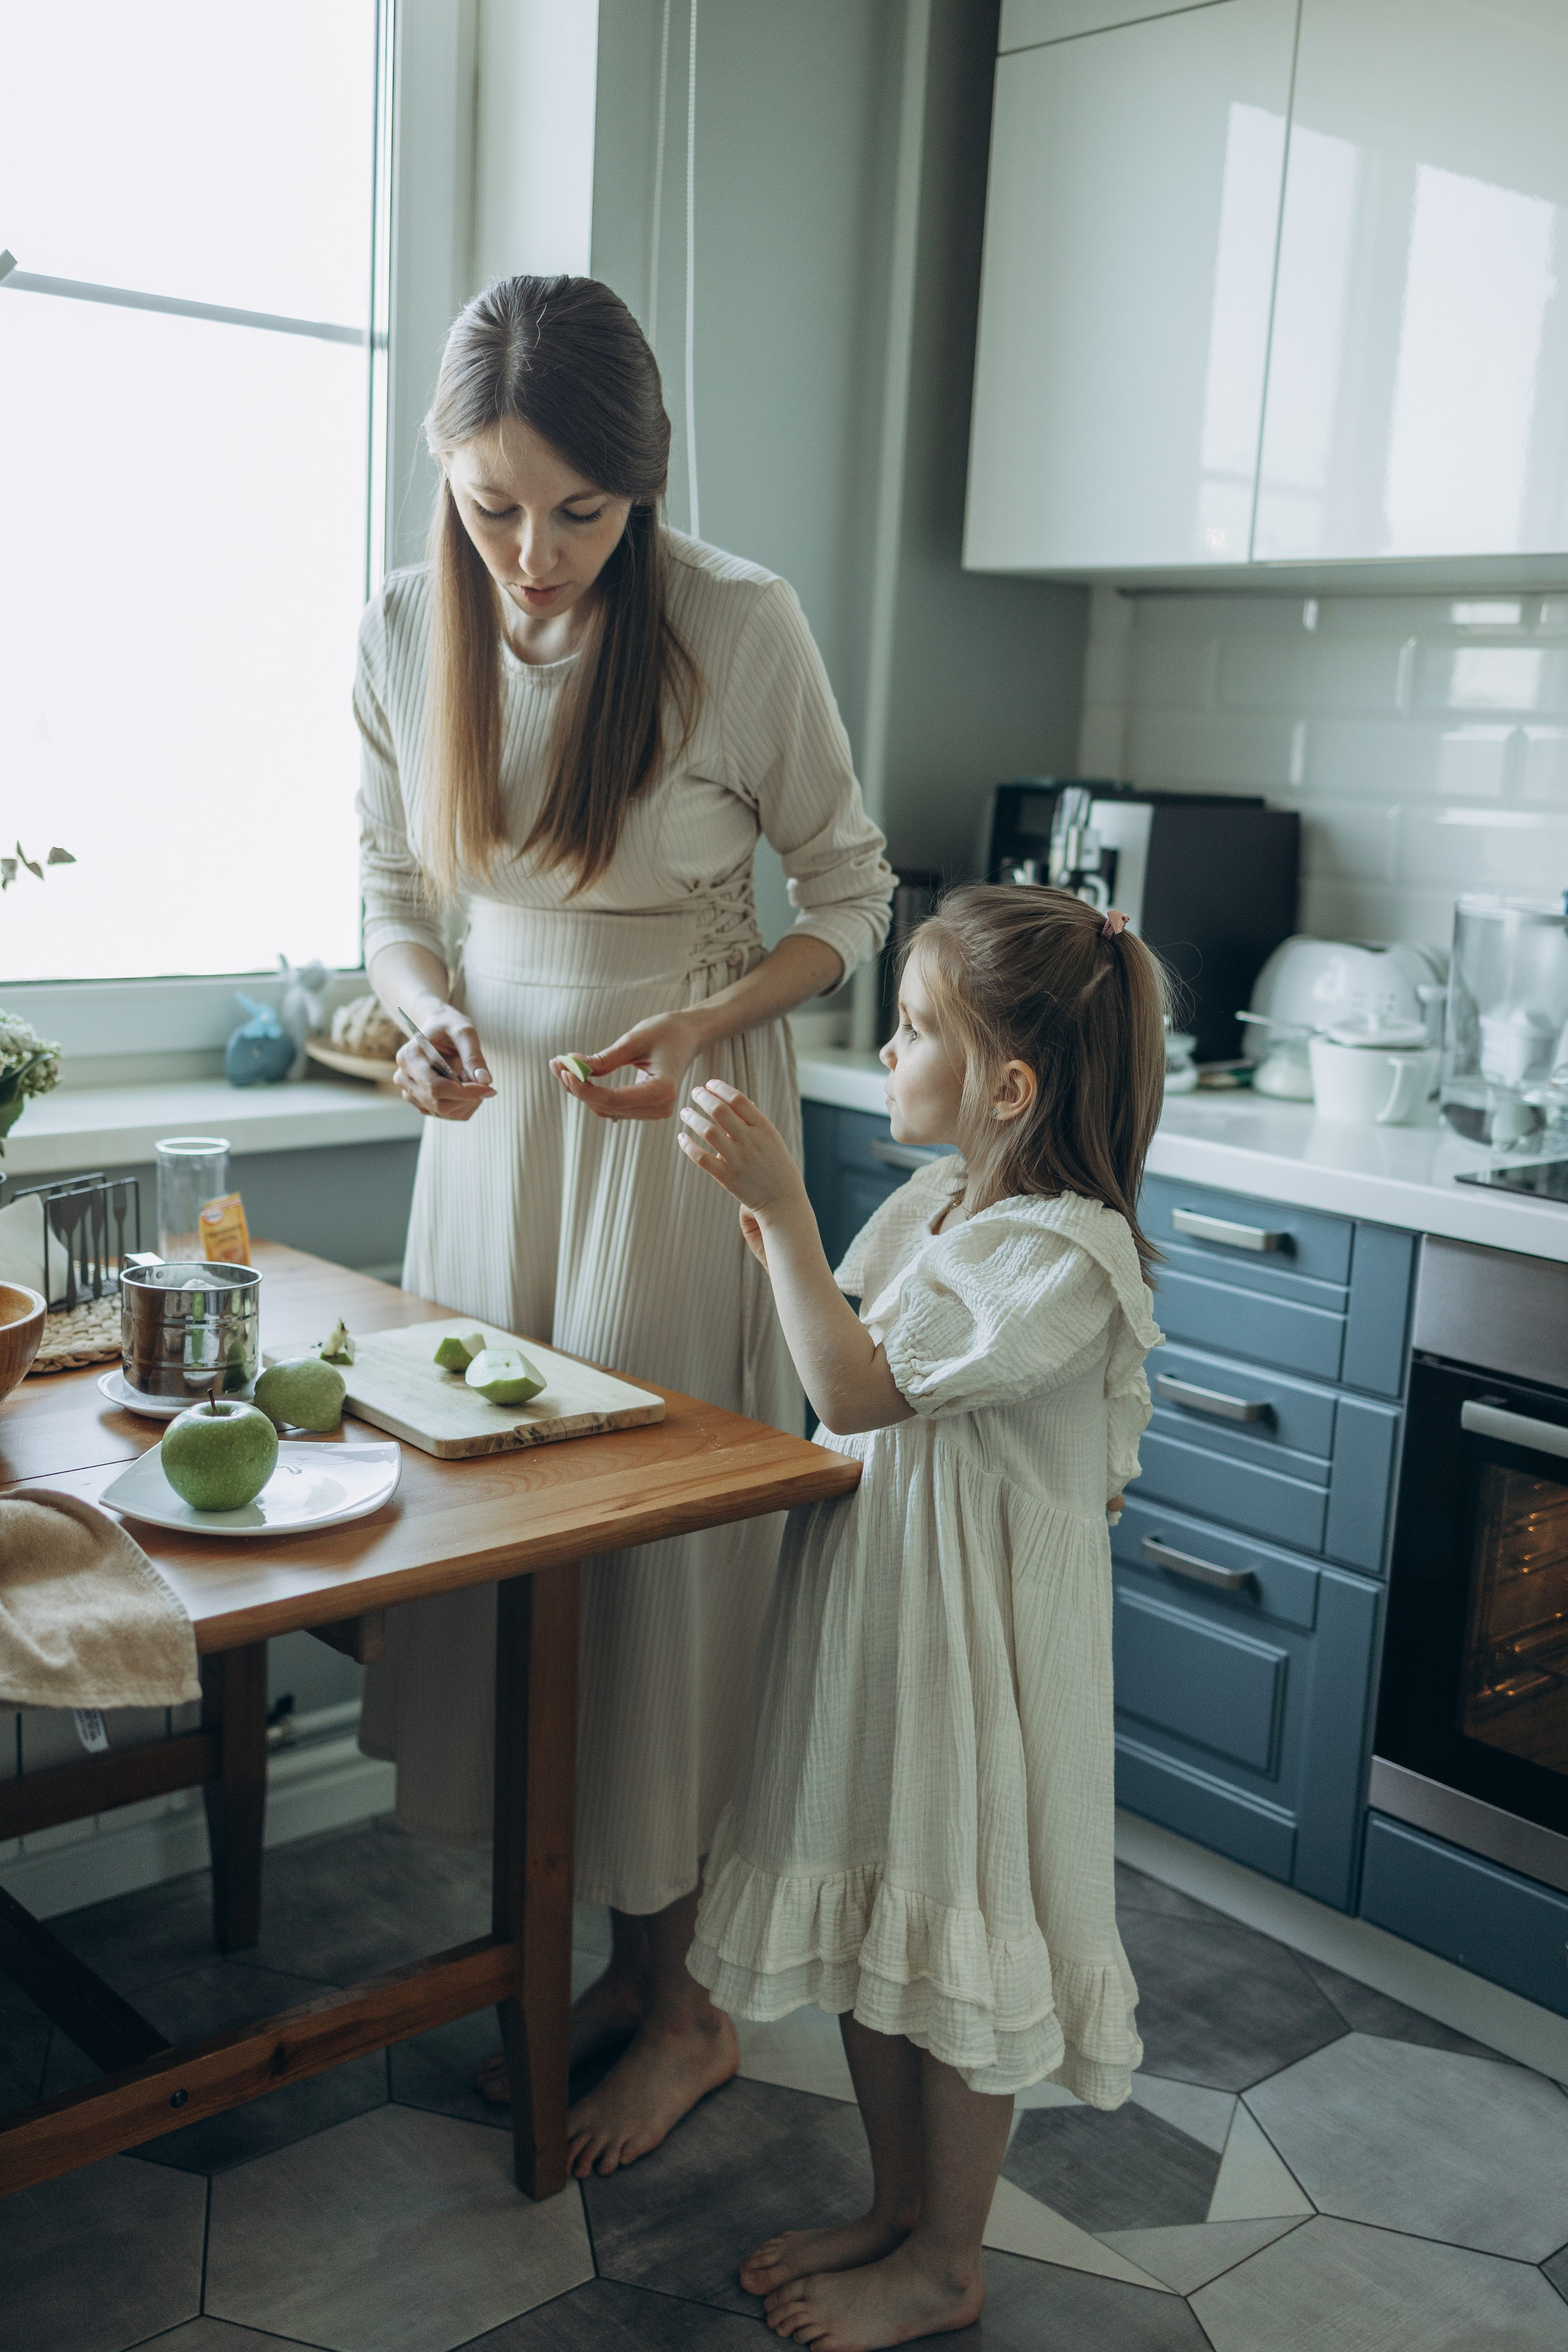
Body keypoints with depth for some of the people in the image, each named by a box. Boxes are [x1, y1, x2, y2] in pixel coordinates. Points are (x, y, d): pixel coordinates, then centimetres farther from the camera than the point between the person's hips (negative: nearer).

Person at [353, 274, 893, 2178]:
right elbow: (395, 892, 10)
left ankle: (693, 2003, 20)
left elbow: (850, 896, -4)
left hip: (687, 1126, -4)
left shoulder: (740, 623, -14)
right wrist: (427, 1015, -12)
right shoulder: (405, 627, -2)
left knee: (671, 1542, -1)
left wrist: (695, 1027, -19)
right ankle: (621, 1958, 27)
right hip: (493, 1118, 5)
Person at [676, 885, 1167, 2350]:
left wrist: (781, 1203, -27)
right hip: (869, 1599, 9)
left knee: (957, 1945, 8)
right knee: (869, 1922, 19)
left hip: (978, 1631, -8)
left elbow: (862, 1392, -26)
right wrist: (774, 1246, 1)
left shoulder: (1070, 1253, -22)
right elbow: (846, 1371, 13)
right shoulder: (921, 1210, 5)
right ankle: (898, 2210, 39)